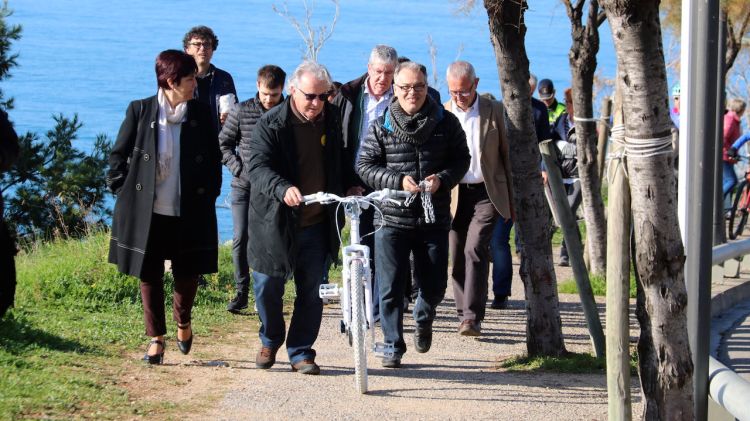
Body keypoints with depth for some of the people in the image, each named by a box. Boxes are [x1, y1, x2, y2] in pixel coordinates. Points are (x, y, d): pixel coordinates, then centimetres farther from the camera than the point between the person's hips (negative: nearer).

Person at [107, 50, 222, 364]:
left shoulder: (201, 114, 2)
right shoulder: (140, 111, -3)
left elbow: (214, 160, 10)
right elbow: (118, 156, 4)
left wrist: (208, 195, 3)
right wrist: (124, 193, -1)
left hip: (189, 213, 1)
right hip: (146, 212, -1)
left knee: (187, 274, 6)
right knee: (150, 276, 6)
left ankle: (183, 321, 36)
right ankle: (156, 337, 20)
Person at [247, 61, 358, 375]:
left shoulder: (332, 119, 5)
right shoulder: (271, 124, -10)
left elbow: (340, 161, 23)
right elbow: (258, 166, -22)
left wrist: (349, 186, 5)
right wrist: (283, 189, -40)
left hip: (317, 224, 3)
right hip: (276, 221, -3)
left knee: (310, 291, 3)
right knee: (268, 287, 4)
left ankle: (301, 352, 15)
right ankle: (270, 341, 29)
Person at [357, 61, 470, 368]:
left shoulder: (446, 123, 2)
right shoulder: (381, 127, -1)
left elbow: (461, 158, 8)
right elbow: (365, 165, 0)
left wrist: (441, 179, -11)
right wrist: (398, 180, -15)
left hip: (434, 219, 1)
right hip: (392, 219, -1)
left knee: (435, 285, 7)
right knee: (391, 287, -3)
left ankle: (423, 318, 41)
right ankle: (393, 347, 9)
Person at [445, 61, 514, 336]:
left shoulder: (494, 111, 2)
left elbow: (507, 155, 6)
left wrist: (513, 200, 6)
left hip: (487, 192, -2)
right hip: (454, 195, 2)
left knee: (475, 248, -17)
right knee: (457, 256, 3)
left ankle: (473, 316, -18)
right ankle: (464, 314, 18)